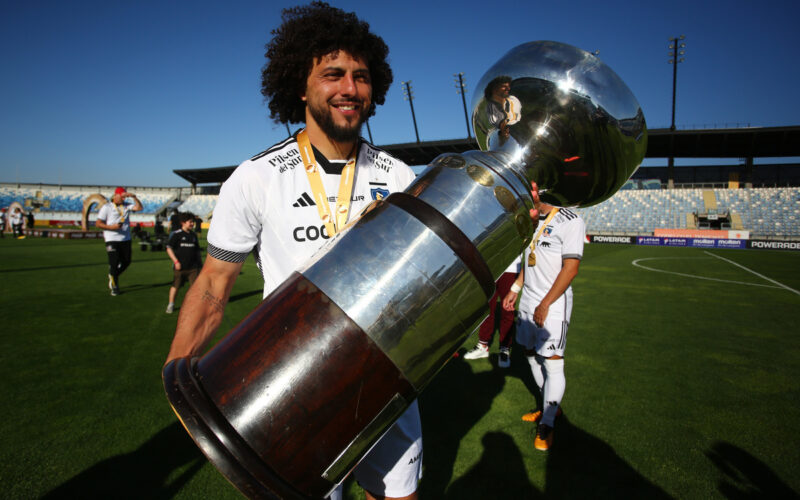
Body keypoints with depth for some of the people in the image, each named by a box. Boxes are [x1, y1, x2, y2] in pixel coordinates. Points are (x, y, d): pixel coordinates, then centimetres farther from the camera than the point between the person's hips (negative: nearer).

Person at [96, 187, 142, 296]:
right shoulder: (106, 207, -2)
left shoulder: (127, 206, 9)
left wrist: (134, 197, -15)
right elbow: (98, 223, -3)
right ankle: (114, 286, 10)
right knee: (114, 263, -4)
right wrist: (111, 227, -17)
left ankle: (113, 275, 34)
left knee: (126, 261, 7)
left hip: (126, 239, 4)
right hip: (112, 240, -4)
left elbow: (139, 207, -5)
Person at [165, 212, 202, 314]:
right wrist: (176, 261, -12)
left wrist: (200, 263, 16)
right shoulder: (177, 234, -5)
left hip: (193, 266, 3)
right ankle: (171, 304, 23)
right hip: (180, 266, -3)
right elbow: (169, 248, -6)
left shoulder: (193, 235, 10)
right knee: (175, 285, 7)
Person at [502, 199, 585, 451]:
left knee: (552, 362, -3)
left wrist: (545, 304, -17)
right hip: (528, 300, 8)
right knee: (532, 354, 15)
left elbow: (570, 269, -18)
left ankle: (547, 424, 12)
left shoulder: (570, 222, -14)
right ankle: (549, 406, 35)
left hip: (553, 304, -8)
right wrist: (515, 289, 16)